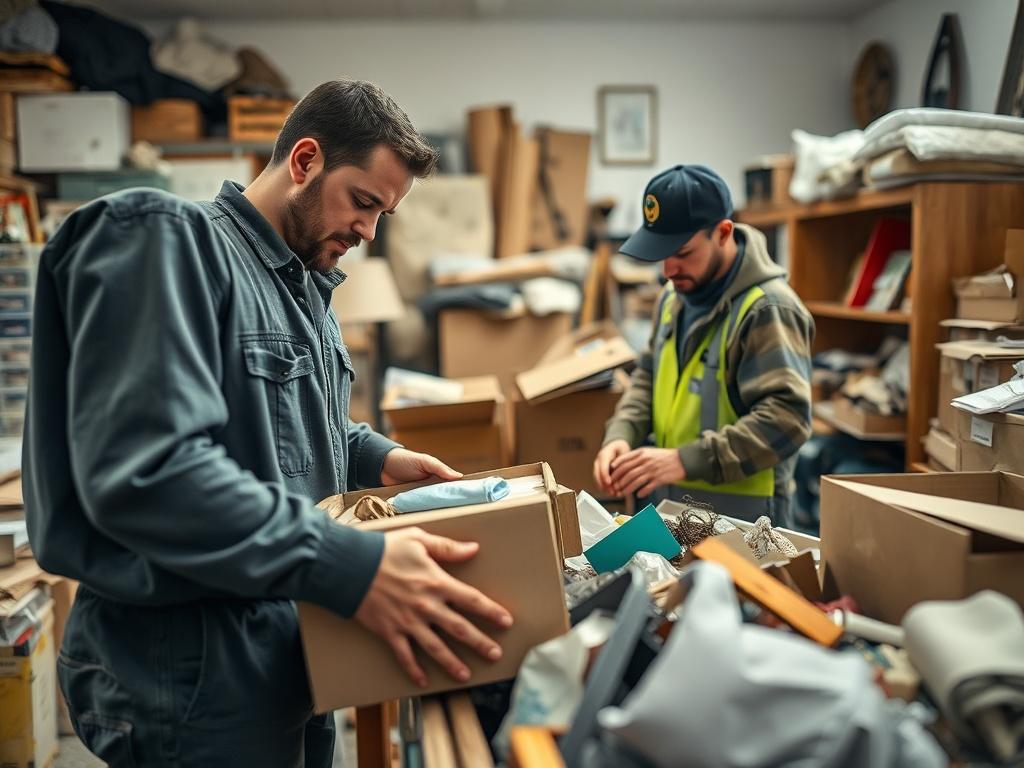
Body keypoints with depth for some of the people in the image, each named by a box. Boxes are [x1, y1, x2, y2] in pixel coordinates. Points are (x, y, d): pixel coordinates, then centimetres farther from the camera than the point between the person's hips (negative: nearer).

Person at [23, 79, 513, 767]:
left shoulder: (305, 286, 12)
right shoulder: (171, 241, -18)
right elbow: (144, 471, -30)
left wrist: (376, 458, 6)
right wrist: (351, 566, -34)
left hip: (292, 643, 9)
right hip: (193, 660, -9)